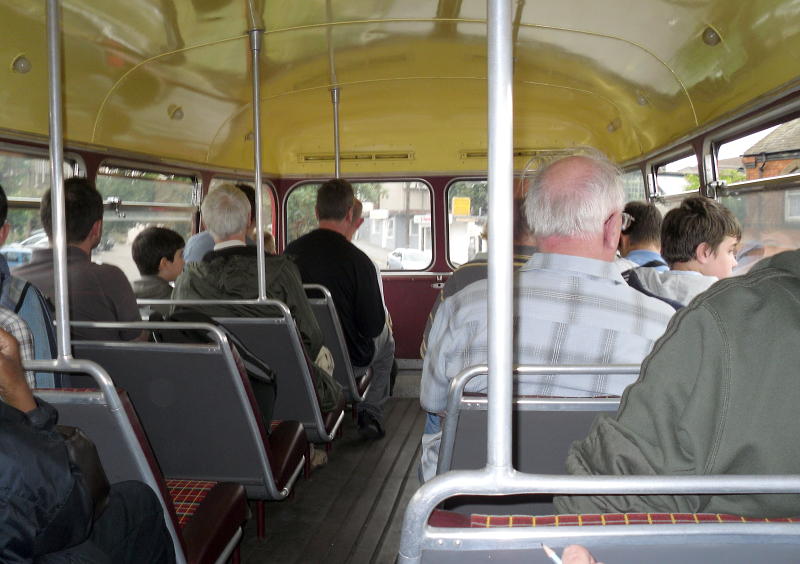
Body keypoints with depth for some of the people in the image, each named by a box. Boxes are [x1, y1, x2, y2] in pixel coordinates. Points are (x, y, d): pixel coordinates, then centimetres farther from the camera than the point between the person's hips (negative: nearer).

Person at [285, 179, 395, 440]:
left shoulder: (291, 251, -10)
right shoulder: (357, 259, -23)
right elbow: (373, 325, -17)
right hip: (349, 361, -4)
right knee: (386, 338, 29)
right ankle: (371, 413, 22)